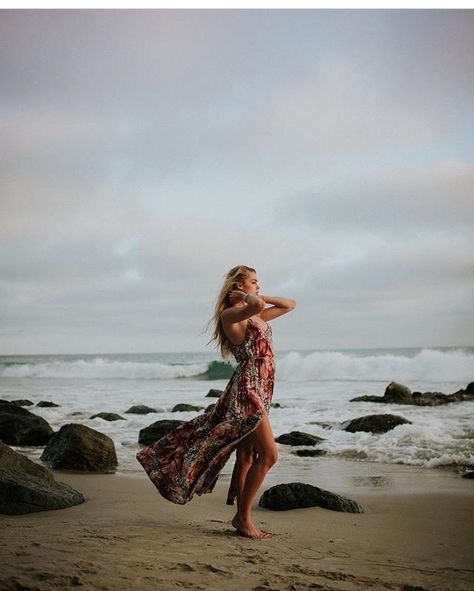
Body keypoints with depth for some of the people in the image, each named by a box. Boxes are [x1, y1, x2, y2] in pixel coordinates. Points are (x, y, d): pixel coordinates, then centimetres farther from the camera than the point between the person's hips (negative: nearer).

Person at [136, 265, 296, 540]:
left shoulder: (257, 316, 18)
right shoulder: (230, 314, -9)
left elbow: (291, 304, 27)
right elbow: (257, 306, -31)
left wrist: (259, 297, 16)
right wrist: (244, 297, -9)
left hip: (260, 391, 9)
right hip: (247, 388, -9)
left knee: (246, 456, 11)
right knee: (268, 454, -10)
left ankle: (243, 517, 16)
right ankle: (243, 517, -2)